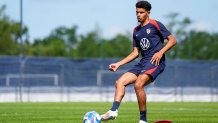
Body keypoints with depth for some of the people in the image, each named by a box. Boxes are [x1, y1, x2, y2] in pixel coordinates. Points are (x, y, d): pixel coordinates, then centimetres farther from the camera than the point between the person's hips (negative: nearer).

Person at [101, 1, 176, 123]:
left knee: (138, 85, -28)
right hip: (143, 63, 8)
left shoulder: (155, 25, 0)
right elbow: (135, 52, 23)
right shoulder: (136, 31, 20)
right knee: (120, 82, -8)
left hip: (156, 62, -8)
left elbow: (173, 40, -4)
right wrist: (118, 64, 15)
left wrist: (160, 52, -18)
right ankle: (114, 111, -24)